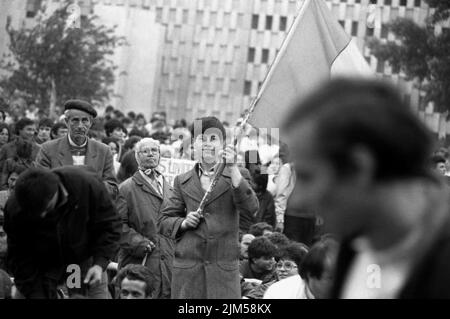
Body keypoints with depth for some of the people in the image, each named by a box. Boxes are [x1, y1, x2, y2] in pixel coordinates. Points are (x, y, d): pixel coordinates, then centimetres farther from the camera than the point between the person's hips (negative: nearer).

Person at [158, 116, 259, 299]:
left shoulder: (237, 176, 7)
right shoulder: (182, 182, 13)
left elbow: (251, 208, -11)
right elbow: (164, 221, 15)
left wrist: (233, 169, -17)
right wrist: (183, 223, -6)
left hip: (223, 269, -2)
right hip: (187, 268, 2)